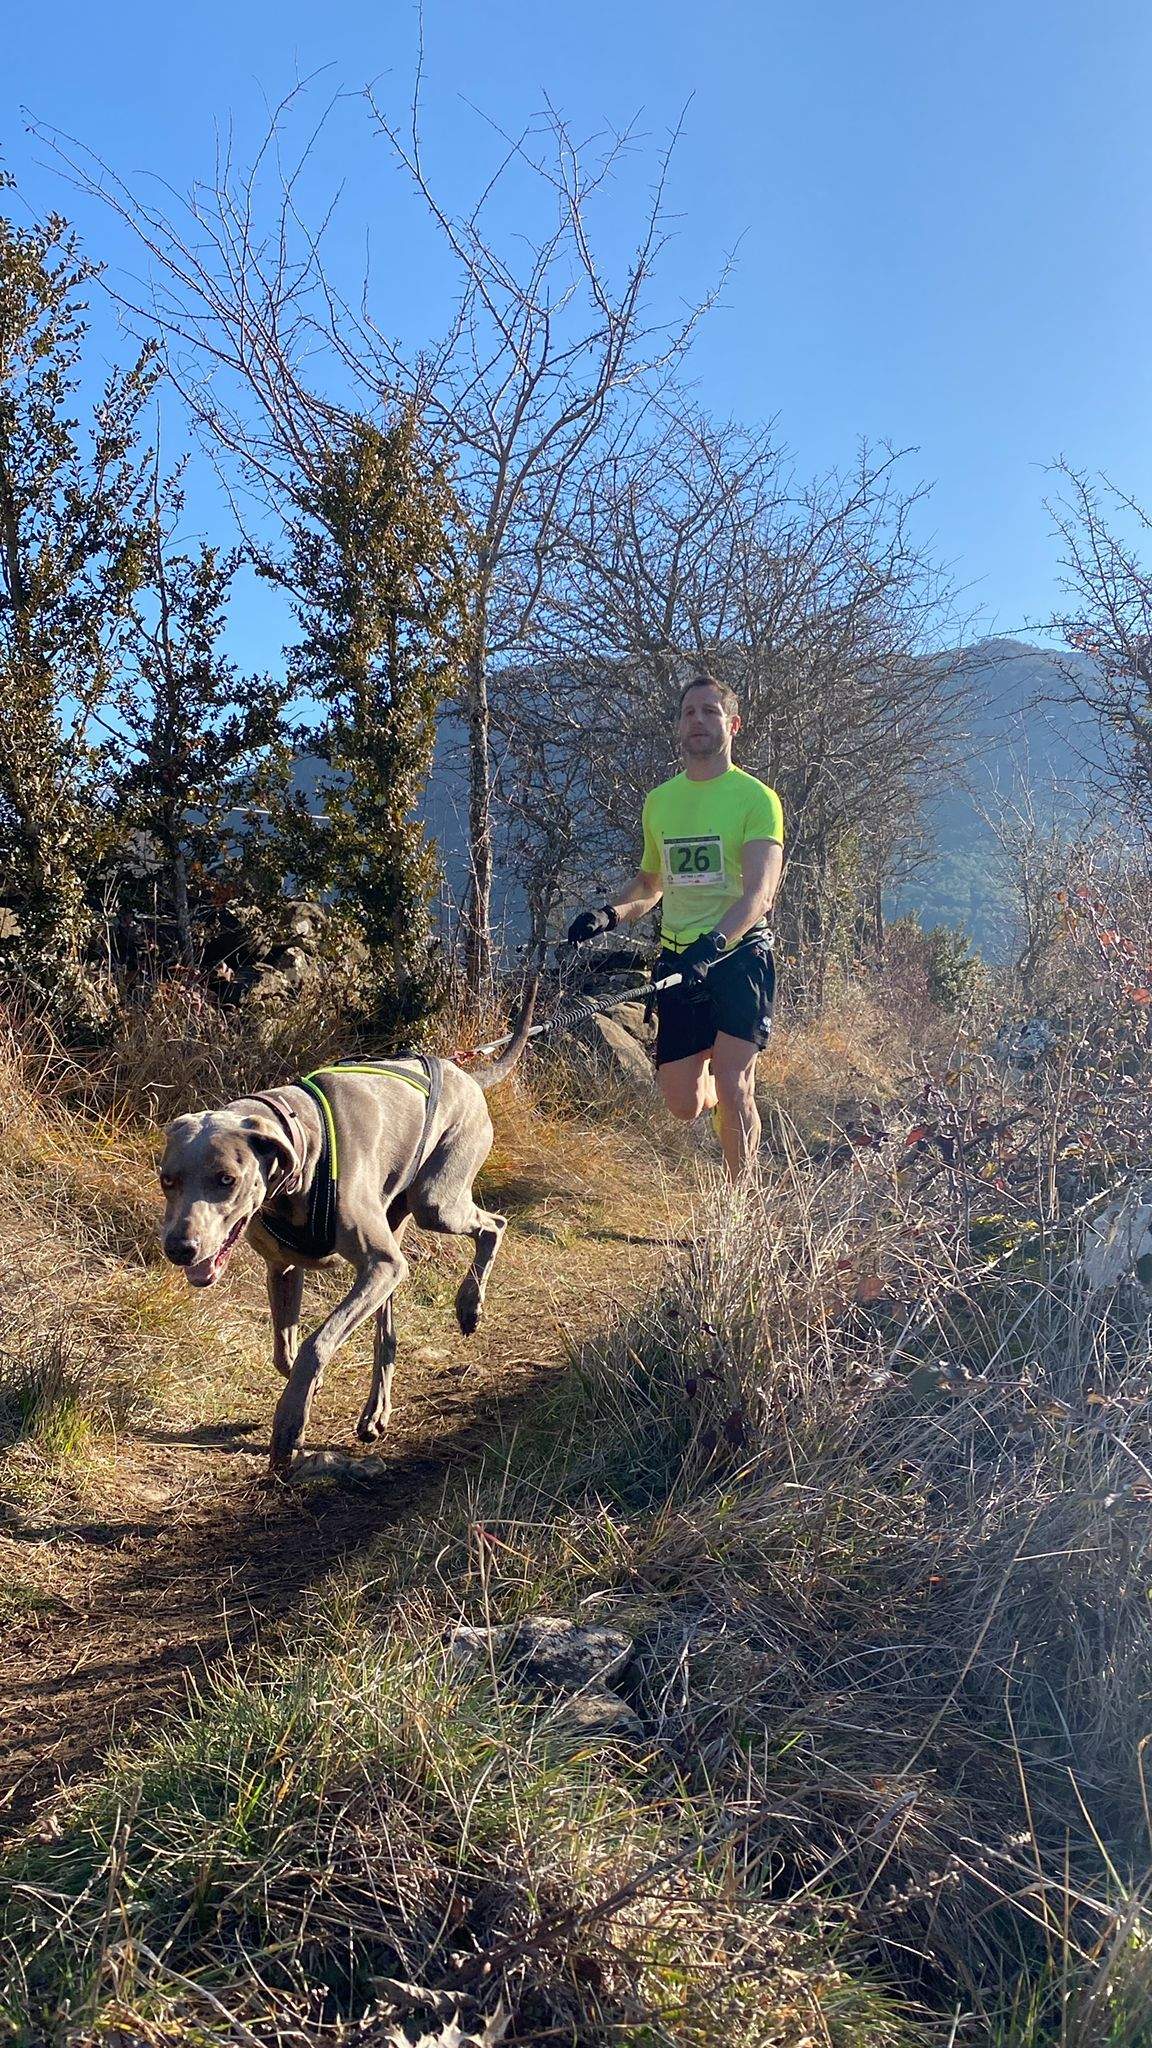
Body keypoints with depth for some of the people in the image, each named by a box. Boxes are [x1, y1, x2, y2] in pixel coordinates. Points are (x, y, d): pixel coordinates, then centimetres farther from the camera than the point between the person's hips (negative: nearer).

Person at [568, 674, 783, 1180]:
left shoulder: (755, 798, -6)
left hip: (739, 954, -5)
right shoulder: (659, 801, 11)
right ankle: (716, 1090, 40)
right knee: (684, 1105, 4)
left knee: (733, 1090, -14)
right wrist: (610, 914, 1)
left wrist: (714, 942, -35)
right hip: (679, 961, 5)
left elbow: (760, 891, -18)